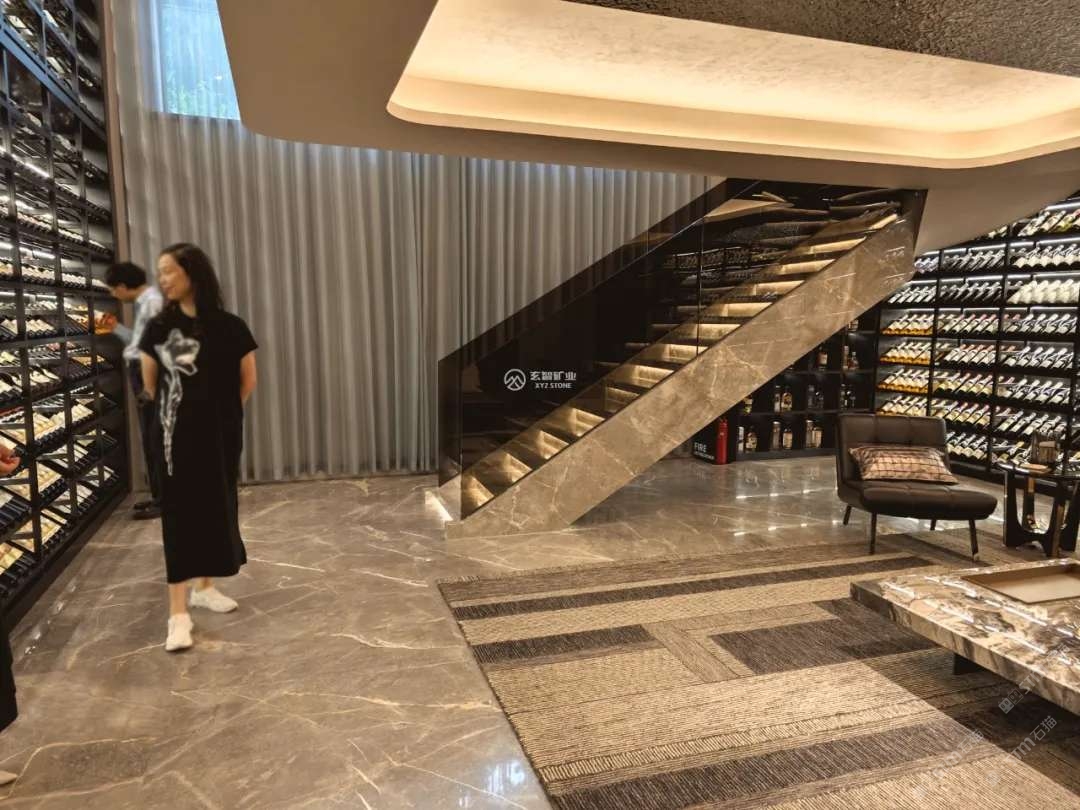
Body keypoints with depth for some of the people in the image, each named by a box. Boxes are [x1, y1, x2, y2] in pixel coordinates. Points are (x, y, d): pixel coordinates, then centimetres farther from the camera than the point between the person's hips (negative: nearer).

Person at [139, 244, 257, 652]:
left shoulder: (230, 327, -7)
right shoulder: (159, 328, -5)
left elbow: (248, 382, 4)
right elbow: (150, 384, 8)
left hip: (221, 435, 1)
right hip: (176, 436, -1)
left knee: (217, 509, 11)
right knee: (179, 515, -1)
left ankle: (205, 587, 31)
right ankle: (178, 614, 2)